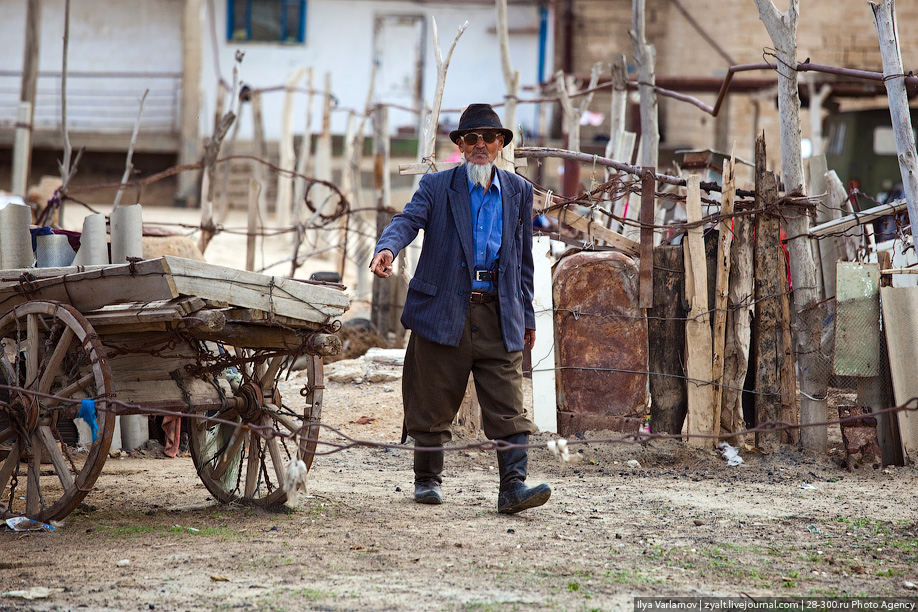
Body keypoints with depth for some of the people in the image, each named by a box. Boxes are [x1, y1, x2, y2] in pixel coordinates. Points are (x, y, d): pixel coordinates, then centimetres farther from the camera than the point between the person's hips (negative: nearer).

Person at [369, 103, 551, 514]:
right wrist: (387, 248, -33)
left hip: (499, 315, 1)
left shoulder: (519, 192, 14)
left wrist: (527, 316, 17)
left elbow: (523, 259, 18)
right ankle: (427, 479, 20)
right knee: (432, 403, 6)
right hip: (444, 313, -1)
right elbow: (407, 220, -10)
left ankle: (513, 485, -12)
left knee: (508, 406, -8)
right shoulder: (436, 187, 7)